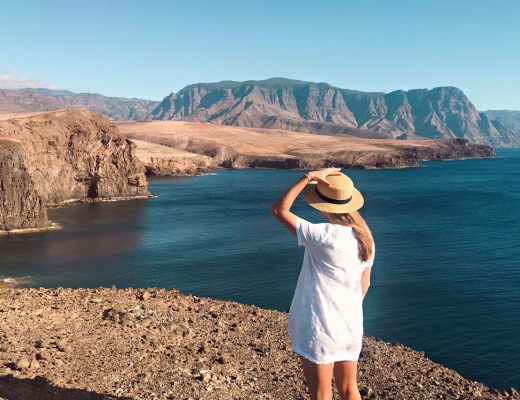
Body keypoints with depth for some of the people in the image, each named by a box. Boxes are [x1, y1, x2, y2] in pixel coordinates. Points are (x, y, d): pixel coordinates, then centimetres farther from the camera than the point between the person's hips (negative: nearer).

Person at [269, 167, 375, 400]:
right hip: (351, 327, 7)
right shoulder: (365, 238, 1)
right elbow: (365, 284, 10)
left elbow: (278, 209, -19)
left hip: (319, 328, -7)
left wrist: (308, 177, -18)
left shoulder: (325, 236, -22)